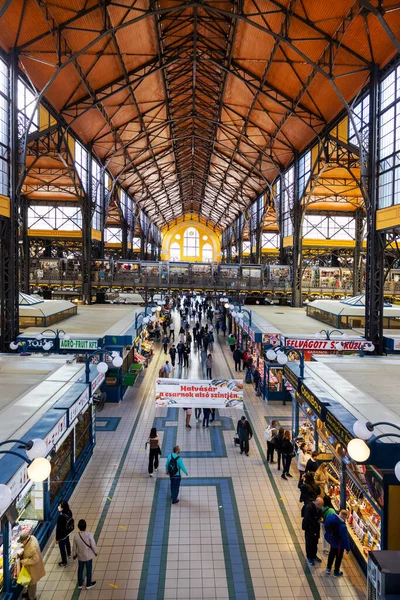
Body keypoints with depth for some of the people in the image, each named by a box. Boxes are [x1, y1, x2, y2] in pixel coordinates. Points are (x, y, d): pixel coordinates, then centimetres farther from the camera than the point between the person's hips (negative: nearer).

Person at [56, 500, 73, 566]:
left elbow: (58, 528, -26)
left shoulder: (61, 517, -40)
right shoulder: (69, 512, -21)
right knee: (67, 543, 34)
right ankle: (69, 554, 60)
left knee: (62, 548, 18)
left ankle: (64, 562, 39)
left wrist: (57, 539, -15)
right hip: (68, 532, 7)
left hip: (62, 535, -7)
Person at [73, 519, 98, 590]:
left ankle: (80, 584, 41)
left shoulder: (76, 536, -20)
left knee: (80, 570, 24)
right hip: (88, 556, -2)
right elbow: (93, 545, -19)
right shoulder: (89, 534, -29)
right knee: (89, 570, 19)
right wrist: (95, 552, 1)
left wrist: (74, 554, 14)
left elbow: (74, 547, -6)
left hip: (80, 556, 2)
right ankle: (89, 584, 36)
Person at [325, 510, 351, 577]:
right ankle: (336, 572, 40)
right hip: (339, 544, -6)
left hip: (331, 540, 6)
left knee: (331, 554, 30)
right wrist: (347, 548, -9)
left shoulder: (330, 517, -20)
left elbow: (326, 527, 1)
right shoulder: (342, 526, -40)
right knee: (338, 557, 21)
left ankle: (328, 568, 46)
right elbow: (345, 538, -27)